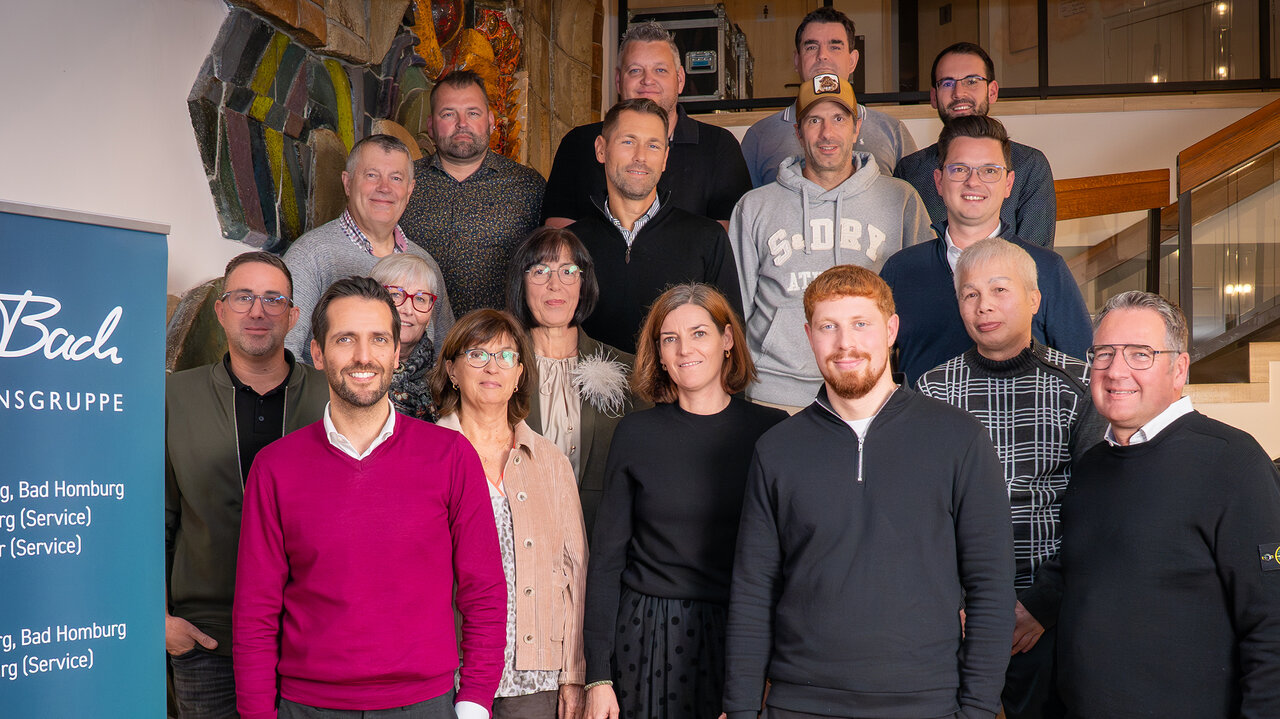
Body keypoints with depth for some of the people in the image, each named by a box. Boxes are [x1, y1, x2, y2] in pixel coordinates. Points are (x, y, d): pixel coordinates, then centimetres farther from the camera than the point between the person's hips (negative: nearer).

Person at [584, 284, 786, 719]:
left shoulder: (770, 431, 1)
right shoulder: (635, 433, 1)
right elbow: (606, 556, 3)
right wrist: (598, 676, -1)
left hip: (742, 635, 0)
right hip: (648, 640, 0)